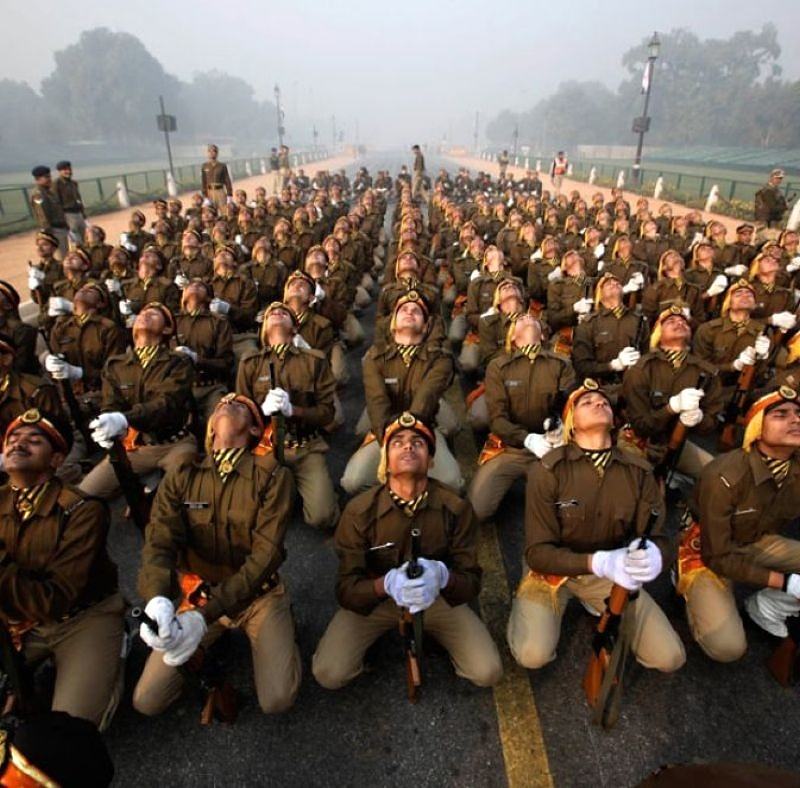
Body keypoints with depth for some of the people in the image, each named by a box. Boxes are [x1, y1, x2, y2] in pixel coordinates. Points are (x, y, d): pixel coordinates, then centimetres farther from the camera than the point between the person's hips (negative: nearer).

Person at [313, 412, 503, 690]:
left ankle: (436, 634, 16)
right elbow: (346, 588, -20)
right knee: (329, 674, -17)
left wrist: (443, 576, -39)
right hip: (374, 597, 0)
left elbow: (472, 581, -15)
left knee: (487, 673, -13)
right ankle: (384, 629, 13)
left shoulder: (456, 508, -20)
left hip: (437, 598, 1)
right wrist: (386, 584, -42)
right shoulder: (359, 510, -22)